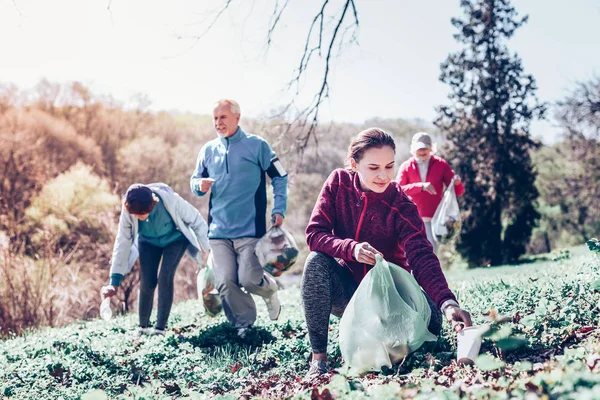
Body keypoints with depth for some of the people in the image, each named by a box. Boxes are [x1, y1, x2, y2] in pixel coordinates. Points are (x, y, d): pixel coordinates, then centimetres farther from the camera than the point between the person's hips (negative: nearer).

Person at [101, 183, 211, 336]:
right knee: (147, 282, -8)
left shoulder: (170, 199, -39)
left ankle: (160, 328, -11)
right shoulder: (127, 211, -30)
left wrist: (206, 249, -18)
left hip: (175, 239, -2)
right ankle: (142, 326, 12)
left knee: (165, 277, -19)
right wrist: (115, 282, -22)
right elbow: (123, 242, -23)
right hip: (148, 241, 2)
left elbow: (197, 220, -24)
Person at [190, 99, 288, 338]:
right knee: (225, 282, -5)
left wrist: (279, 210, -5)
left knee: (249, 279, -12)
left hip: (250, 229, -3)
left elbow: (280, 177, 5)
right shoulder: (208, 150, 10)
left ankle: (270, 289, 25)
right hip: (219, 231, 4)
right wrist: (199, 185, -7)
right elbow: (194, 180, 17)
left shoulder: (257, 145, -1)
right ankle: (244, 324, 18)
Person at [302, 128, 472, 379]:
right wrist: (351, 248, -36)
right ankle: (318, 358, -22)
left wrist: (447, 302, -48)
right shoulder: (339, 183, -11)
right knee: (317, 261, -30)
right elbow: (314, 234, -16)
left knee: (430, 318, -28)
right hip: (346, 288, 1)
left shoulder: (402, 207, -17)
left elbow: (422, 258, -30)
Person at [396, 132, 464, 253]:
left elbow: (459, 191, 3)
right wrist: (420, 186, -22)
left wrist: (457, 183, -21)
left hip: (433, 220, 0)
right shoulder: (406, 166, 4)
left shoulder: (441, 164, 5)